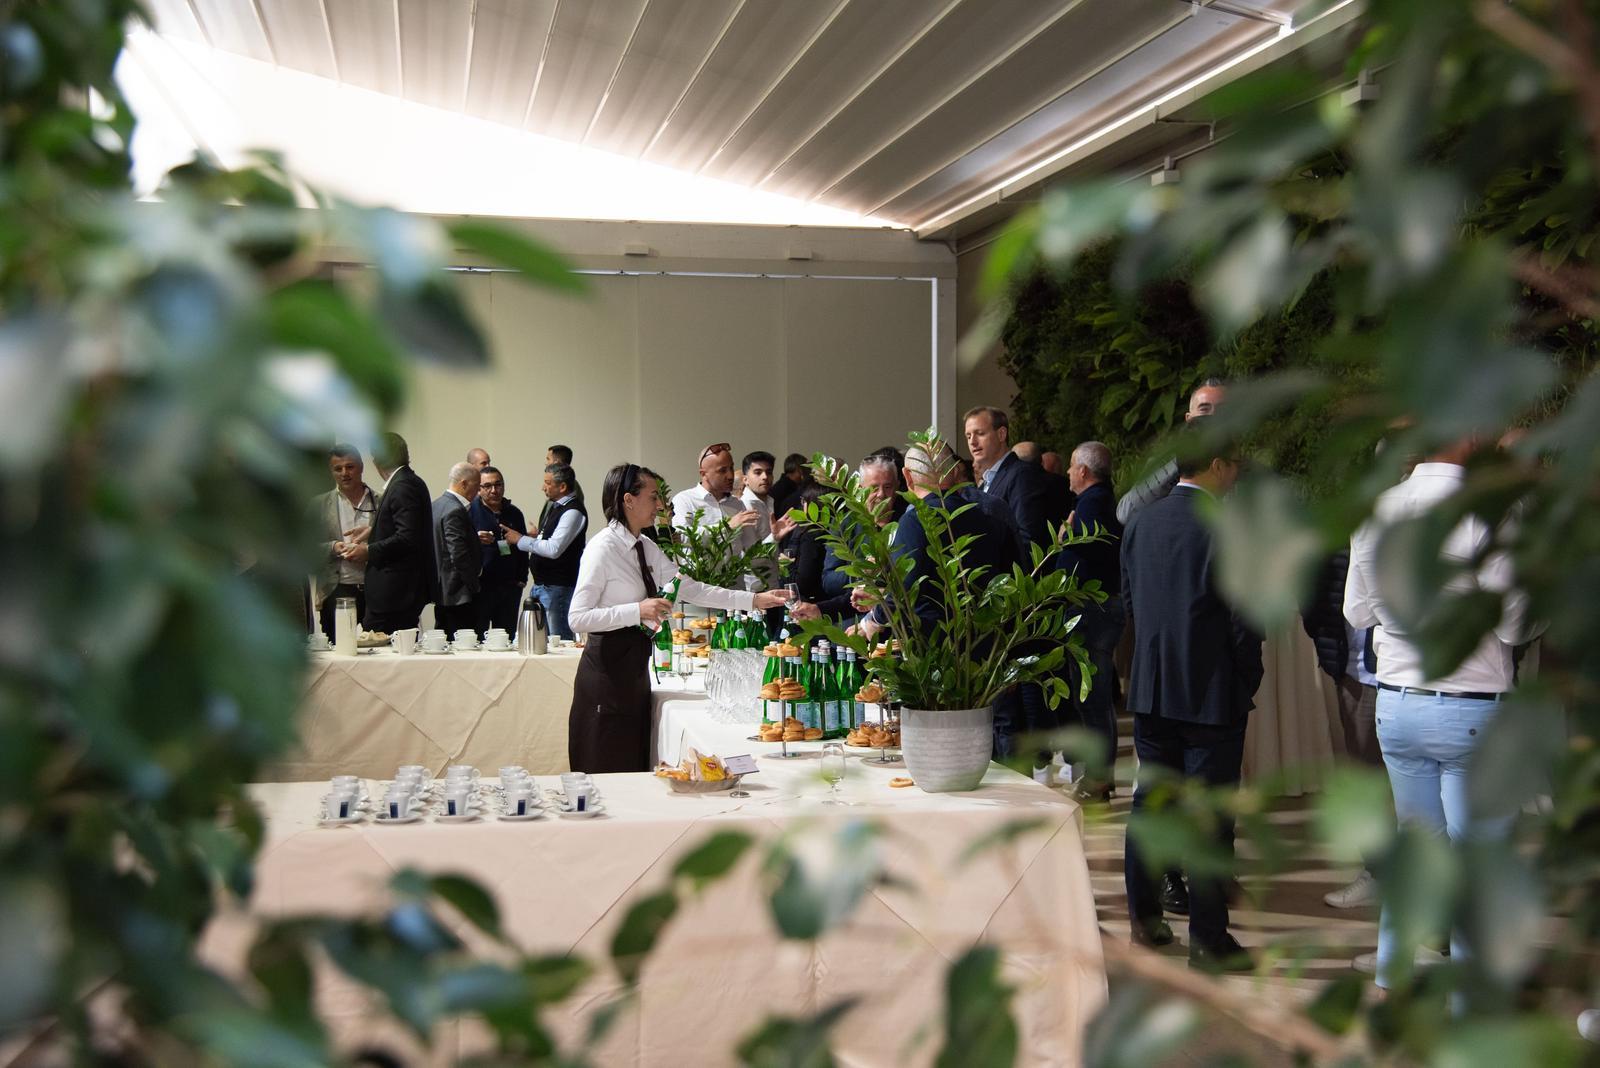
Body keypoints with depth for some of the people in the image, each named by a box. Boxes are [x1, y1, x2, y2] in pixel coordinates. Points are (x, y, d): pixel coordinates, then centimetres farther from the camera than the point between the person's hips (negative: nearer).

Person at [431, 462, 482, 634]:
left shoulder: (437, 505, 13)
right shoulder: (455, 511, -18)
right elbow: (460, 555, -21)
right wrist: (473, 586, -12)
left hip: (442, 588, 10)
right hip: (459, 594, -10)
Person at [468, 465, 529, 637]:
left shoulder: (514, 513, 14)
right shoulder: (470, 512, 0)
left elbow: (523, 548, 20)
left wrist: (522, 578, 11)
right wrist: (475, 540, -22)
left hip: (509, 586, 4)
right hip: (480, 586, -4)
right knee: (477, 639, -5)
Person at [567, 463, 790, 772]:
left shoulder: (645, 548, 10)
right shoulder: (603, 549, -15)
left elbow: (692, 589, 10)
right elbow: (578, 617, -20)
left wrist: (754, 600, 5)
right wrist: (637, 611, -25)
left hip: (635, 670, 9)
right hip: (607, 671, -8)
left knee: (634, 769, 11)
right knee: (608, 773, -3)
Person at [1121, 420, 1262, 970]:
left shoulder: (1141, 521, 4)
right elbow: (1242, 620, -14)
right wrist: (1248, 682, -1)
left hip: (1149, 689, 6)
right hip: (1211, 692, -6)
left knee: (1149, 802, 15)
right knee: (1210, 816, 1)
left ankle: (1144, 915, 24)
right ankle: (1208, 938, 6)